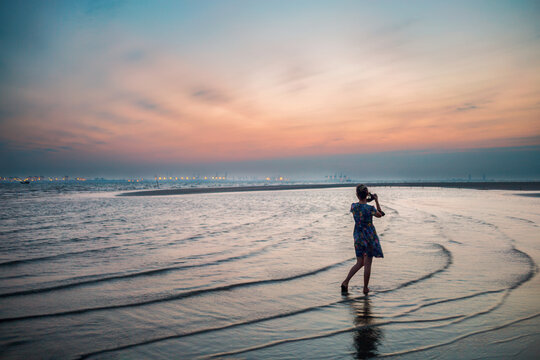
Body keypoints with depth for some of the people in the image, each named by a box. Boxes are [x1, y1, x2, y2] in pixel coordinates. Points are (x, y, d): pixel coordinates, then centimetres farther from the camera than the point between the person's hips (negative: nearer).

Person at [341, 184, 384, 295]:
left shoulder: (353, 206, -5)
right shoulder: (370, 208, -17)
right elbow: (380, 215, 5)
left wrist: (367, 200, 18)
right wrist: (376, 201, 11)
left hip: (358, 236, 4)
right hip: (370, 235, -4)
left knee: (359, 263, 16)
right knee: (367, 264, 6)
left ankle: (346, 282, 6)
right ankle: (365, 288, 13)